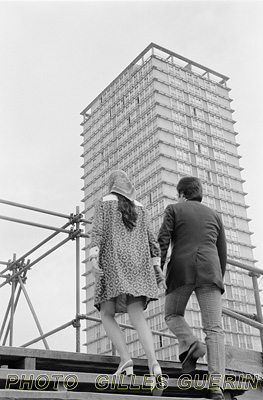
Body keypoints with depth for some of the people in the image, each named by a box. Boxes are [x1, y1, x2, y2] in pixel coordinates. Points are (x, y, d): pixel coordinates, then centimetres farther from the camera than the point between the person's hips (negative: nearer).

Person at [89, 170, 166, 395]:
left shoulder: (104, 203, 11)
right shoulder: (139, 208, 22)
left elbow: (98, 230, -6)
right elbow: (151, 239, 14)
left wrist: (93, 257, -16)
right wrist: (157, 267, 9)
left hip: (113, 262, -3)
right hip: (137, 263, 4)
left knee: (107, 315, 4)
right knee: (137, 317, -8)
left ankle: (126, 359, -19)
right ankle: (153, 363, -33)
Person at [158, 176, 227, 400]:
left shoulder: (173, 210, 12)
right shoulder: (214, 215, 21)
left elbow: (162, 242, -1)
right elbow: (222, 253, 18)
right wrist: (218, 281, 24)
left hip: (181, 270, -2)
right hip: (209, 272, 2)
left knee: (173, 315, 20)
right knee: (214, 329, -4)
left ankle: (190, 345, -9)